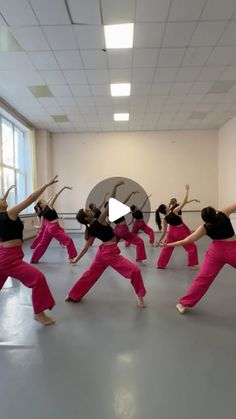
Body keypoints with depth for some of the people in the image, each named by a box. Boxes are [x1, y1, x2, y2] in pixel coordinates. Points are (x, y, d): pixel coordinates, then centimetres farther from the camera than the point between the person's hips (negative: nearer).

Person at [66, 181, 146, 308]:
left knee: (90, 274, 22)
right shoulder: (100, 222, -21)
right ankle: (140, 297, 5)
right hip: (111, 253, -8)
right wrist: (115, 187, -27)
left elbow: (86, 246, 2)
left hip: (102, 252, 8)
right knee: (135, 271, -3)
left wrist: (77, 258, 13)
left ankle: (72, 295, 33)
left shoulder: (90, 229, -1)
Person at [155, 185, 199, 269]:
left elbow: (164, 232, -4)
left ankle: (161, 264, 16)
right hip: (181, 232, -5)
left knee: (166, 248, 16)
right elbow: (184, 202, -21)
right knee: (192, 247, 10)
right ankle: (192, 264, 15)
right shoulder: (174, 211, -22)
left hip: (172, 232, 5)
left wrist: (159, 241, 7)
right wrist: (186, 190, -13)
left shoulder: (164, 219, -8)